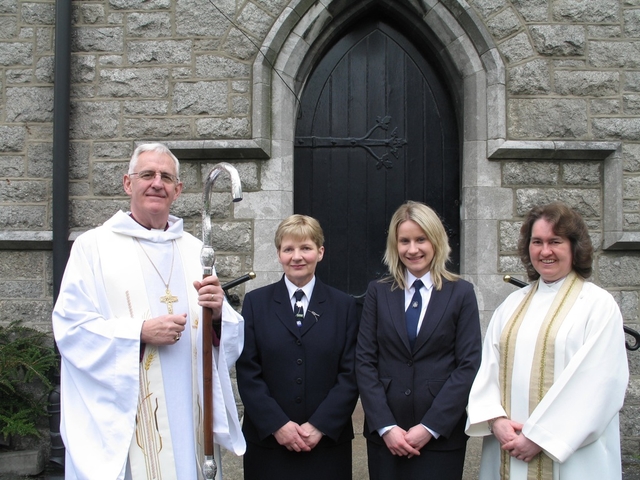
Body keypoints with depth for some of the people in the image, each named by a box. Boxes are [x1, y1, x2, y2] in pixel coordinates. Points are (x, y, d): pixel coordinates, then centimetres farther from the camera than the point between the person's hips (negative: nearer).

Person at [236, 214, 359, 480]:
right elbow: (247, 372, -1)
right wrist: (277, 424, -10)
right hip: (268, 440, 0)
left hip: (328, 441, 0)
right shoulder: (256, 302, 4)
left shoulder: (344, 305, 5)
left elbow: (350, 373, 0)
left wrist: (320, 426, -10)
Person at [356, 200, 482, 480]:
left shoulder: (461, 293, 1)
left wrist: (430, 427, -11)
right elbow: (364, 361, 0)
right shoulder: (378, 292, 5)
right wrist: (385, 426, -9)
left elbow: (469, 366, -5)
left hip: (441, 434, -1)